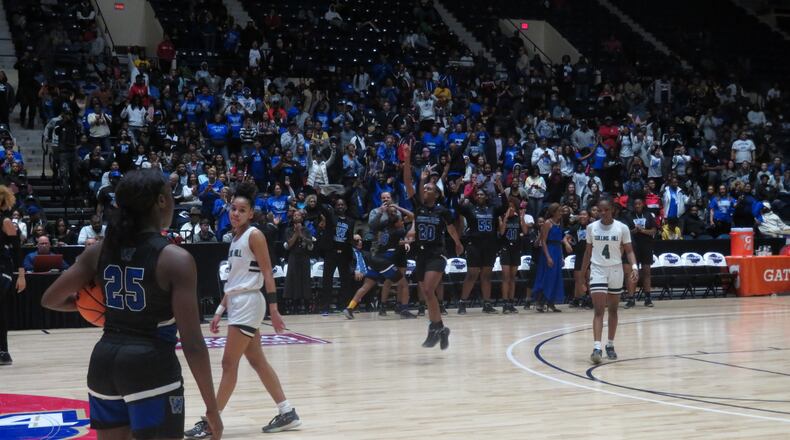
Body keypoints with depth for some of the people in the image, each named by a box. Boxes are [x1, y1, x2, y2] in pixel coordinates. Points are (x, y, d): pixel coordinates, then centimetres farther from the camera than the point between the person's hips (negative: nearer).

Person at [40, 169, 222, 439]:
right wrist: (212, 407, -9)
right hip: (152, 367, -6)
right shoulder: (176, 259, -13)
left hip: (104, 363, 6)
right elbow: (192, 343, -15)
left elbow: (50, 300, 10)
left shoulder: (98, 251, 3)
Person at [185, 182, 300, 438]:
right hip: (237, 304, 9)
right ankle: (287, 414, 16)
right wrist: (220, 310, 19)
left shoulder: (254, 235, -10)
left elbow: (267, 274, -14)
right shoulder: (235, 238, 14)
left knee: (229, 363, -6)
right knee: (257, 362, 10)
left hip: (248, 304, -9)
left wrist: (274, 310, -20)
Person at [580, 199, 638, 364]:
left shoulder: (622, 228, -5)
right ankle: (597, 348, -19)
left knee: (613, 310, 11)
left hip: (616, 270, 1)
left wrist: (634, 267, -20)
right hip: (597, 270, -1)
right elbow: (588, 251, 9)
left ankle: (610, 345, 24)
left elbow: (629, 250, -3)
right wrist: (582, 273, 10)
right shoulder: (591, 227, -1)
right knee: (599, 310, -11)